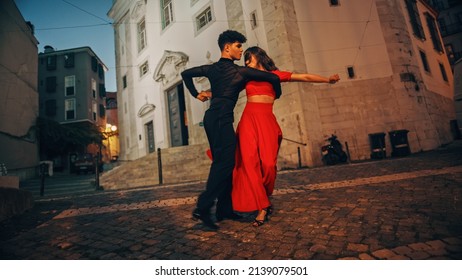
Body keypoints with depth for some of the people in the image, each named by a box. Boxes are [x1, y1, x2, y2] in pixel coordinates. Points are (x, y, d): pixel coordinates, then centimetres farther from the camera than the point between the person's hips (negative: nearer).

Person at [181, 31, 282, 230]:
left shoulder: (211, 69, 18)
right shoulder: (241, 71, 1)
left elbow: (186, 73, 26)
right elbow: (273, 78, 1)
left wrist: (196, 94, 24)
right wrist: (276, 95, 20)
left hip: (211, 117, 8)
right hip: (222, 118, -8)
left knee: (221, 162, 9)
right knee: (225, 163, -10)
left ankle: (225, 208, 14)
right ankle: (203, 208, -14)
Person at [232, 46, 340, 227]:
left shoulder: (274, 74, 15)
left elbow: (304, 77, 14)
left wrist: (327, 79, 11)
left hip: (267, 120, -2)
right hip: (249, 119, 2)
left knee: (267, 163, -14)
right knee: (250, 162, -12)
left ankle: (264, 199, 10)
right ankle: (263, 206, -5)